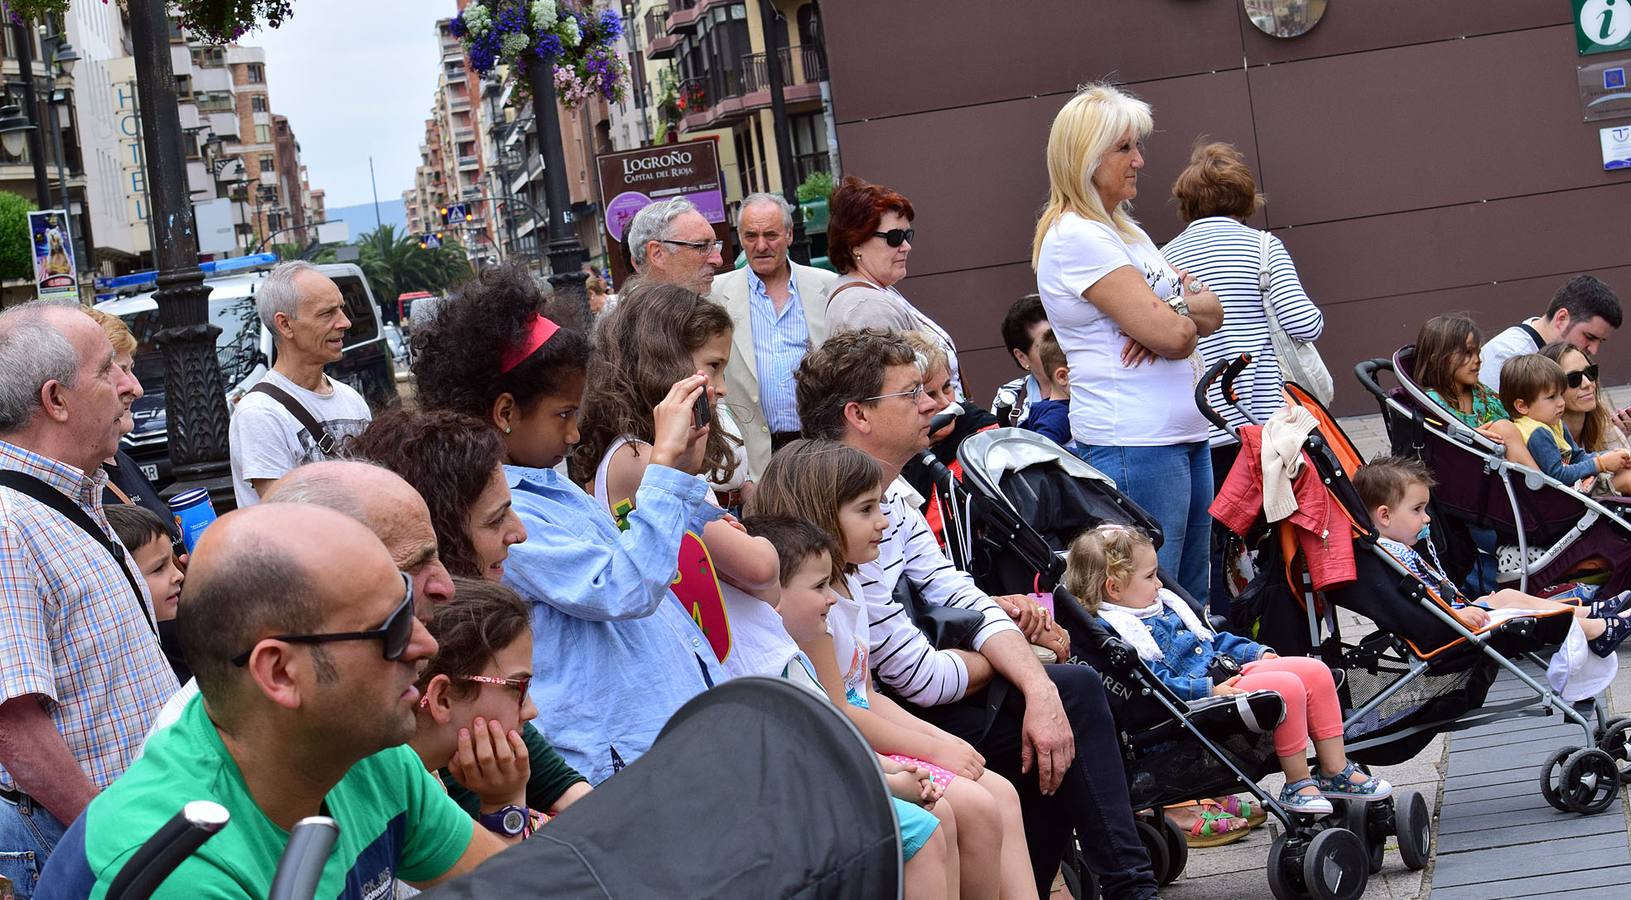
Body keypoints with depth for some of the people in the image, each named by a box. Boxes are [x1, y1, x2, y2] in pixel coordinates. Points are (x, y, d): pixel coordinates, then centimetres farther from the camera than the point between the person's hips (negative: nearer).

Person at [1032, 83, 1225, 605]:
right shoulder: (1075, 237, -13)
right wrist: (1179, 312, 4)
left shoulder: (1121, 229, 17)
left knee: (1192, 599, 11)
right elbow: (1171, 335, -19)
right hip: (1135, 444, -10)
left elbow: (1212, 312, 13)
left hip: (1185, 435, 10)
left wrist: (1171, 312, -9)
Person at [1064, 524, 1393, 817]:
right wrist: (1209, 691, -27)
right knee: (1288, 687, -25)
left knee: (1316, 671, 2)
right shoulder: (1113, 632, -13)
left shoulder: (1162, 605, 21)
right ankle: (1297, 784, -12)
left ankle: (1335, 771, 9)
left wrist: (1256, 652, 22)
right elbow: (1156, 681, -22)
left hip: (1229, 670, 11)